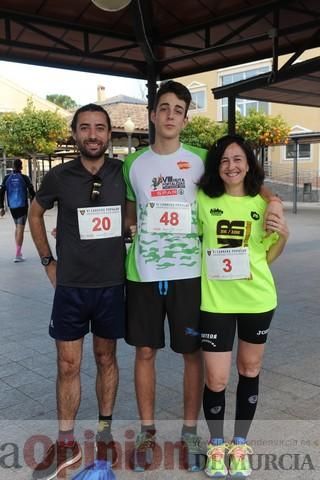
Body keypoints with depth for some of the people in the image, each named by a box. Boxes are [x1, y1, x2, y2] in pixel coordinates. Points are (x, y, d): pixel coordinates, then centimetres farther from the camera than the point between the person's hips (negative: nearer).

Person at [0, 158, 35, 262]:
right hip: (22, 206, -4)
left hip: (12, 207, 4)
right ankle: (18, 255, -11)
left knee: (17, 228, 20)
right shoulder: (24, 178, -7)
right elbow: (32, 192, -6)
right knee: (20, 229, -5)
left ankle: (18, 251, 23)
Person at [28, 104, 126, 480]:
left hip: (111, 284, 0)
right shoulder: (59, 176, -5)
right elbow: (35, 214, 12)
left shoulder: (123, 173, -5)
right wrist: (48, 261, 6)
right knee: (68, 365, 6)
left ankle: (104, 432, 30)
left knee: (106, 358, 13)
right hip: (70, 286, 0)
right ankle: (66, 443, 22)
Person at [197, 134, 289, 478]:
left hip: (257, 299, 2)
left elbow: (268, 256, 8)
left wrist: (283, 235, -10)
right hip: (216, 301, -1)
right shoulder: (203, 200, -5)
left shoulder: (265, 203, 0)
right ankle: (216, 445, 28)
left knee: (250, 370, 15)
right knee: (216, 379, 1)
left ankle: (240, 444, 34)